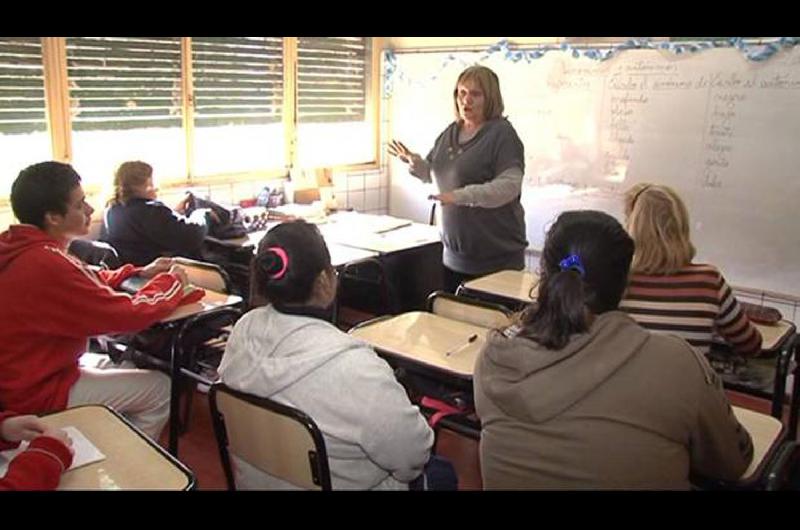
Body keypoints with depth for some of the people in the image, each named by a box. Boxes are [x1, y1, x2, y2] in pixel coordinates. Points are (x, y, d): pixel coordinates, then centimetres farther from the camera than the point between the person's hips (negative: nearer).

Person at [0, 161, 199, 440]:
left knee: (120, 363, 26)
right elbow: (129, 315, -24)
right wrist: (171, 280, -8)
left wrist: (140, 273, 7)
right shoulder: (46, 264, -29)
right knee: (160, 388, -2)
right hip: (36, 395, -10)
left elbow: (87, 282, 15)